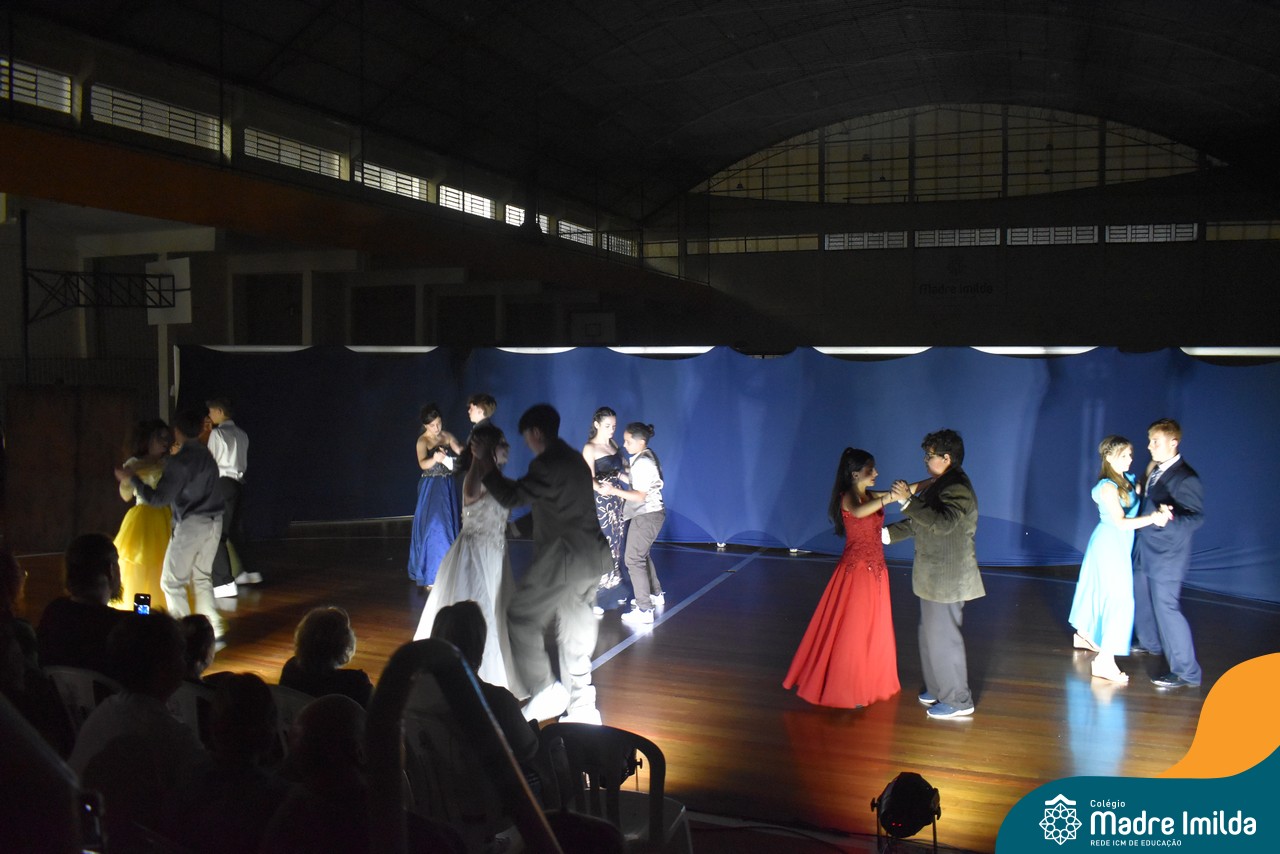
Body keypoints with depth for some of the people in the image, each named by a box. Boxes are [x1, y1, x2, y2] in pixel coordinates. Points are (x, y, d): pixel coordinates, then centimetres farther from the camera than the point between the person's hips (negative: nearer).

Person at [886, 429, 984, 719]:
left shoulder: (957, 488, -20)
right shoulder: (940, 484, 11)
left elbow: (942, 523, -36)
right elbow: (919, 522, 20)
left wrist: (908, 500, -35)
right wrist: (886, 534, 17)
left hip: (947, 578, -10)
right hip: (934, 575, 10)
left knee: (942, 636, -1)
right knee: (931, 633, 19)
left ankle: (958, 701, 12)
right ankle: (939, 688, 33)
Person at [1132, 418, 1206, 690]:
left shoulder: (1186, 478, -18)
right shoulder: (1155, 471, 8)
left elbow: (1197, 517, -25)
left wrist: (1171, 519, -40)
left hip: (1167, 557, -9)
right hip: (1145, 552, 9)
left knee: (1166, 608, -8)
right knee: (1142, 600, 23)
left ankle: (1186, 672, 0)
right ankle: (1150, 643, 46)